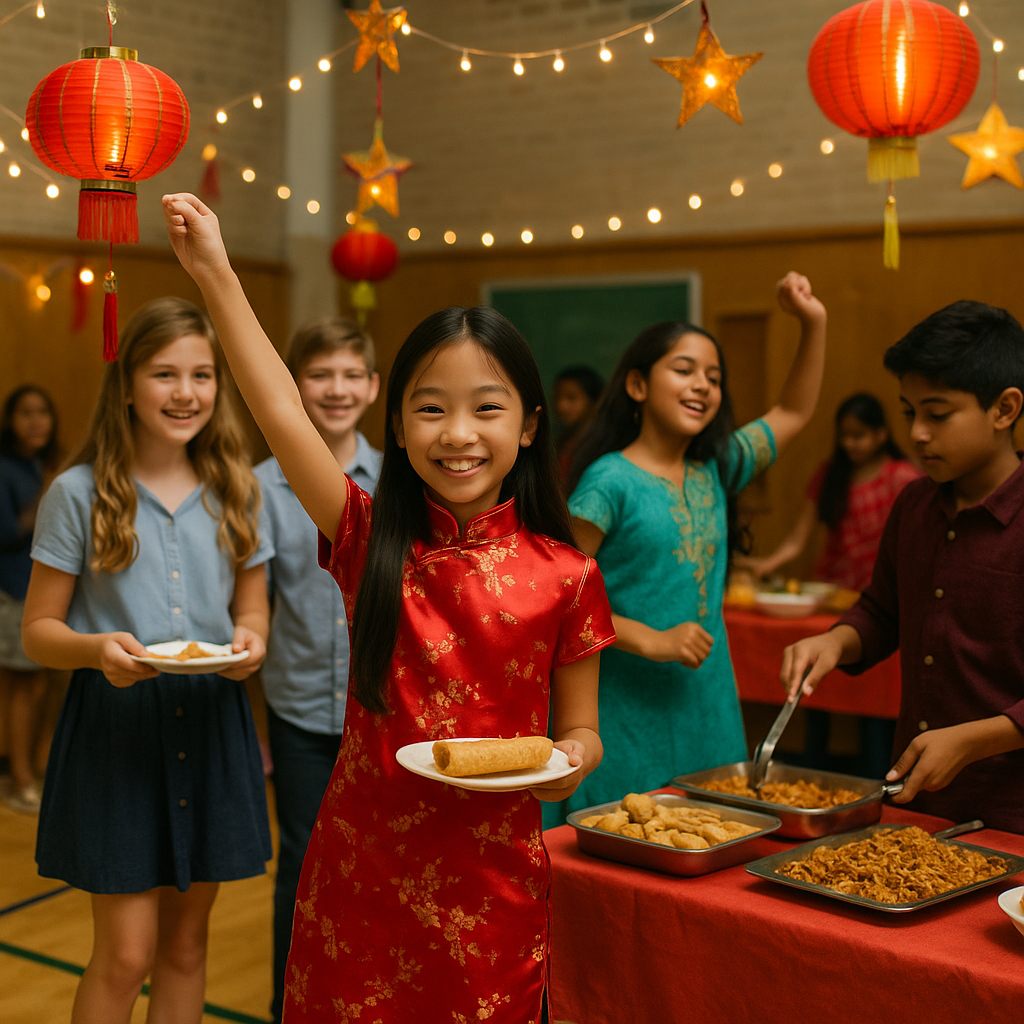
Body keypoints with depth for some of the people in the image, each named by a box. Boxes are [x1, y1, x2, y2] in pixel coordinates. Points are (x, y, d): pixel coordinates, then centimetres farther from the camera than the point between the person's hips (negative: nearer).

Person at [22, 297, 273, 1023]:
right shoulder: (79, 494, -6)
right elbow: (38, 630, -4)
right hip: (115, 724, -3)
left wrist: (250, 641, -12)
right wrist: (98, 649, -25)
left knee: (185, 944, 13)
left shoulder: (234, 493, 5)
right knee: (125, 954, -3)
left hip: (211, 723, 4)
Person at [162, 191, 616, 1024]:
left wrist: (572, 759, -17)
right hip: (360, 871, 1)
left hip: (491, 884, -1)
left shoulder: (565, 577, -5)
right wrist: (216, 275, -13)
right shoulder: (373, 541, -2)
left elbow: (579, 727, 5)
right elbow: (282, 413, -11)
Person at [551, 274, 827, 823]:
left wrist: (813, 324, 16)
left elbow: (792, 412, 24)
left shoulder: (714, 470, 9)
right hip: (628, 714, -6)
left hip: (707, 709, 6)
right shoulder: (610, 481, -10)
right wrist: (648, 640, -19)